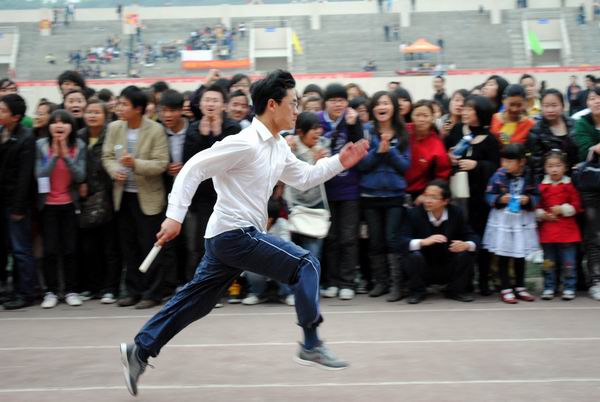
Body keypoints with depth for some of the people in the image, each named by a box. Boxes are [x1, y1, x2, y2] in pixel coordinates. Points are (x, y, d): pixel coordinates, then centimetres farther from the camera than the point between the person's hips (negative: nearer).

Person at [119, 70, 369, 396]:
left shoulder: (278, 146, 11)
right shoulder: (245, 143, -18)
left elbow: (304, 178, 23)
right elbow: (193, 170, -18)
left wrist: (339, 162, 10)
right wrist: (175, 216, -22)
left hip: (227, 236, 10)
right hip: (235, 234, -10)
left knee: (195, 301, 13)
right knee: (306, 265, -9)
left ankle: (140, 350, 18)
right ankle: (311, 345, -3)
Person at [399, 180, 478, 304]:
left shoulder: (456, 213, -8)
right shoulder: (414, 213, -14)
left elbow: (473, 237, -7)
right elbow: (402, 241, -22)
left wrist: (466, 245, -32)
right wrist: (423, 242, -41)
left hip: (448, 270, 2)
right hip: (424, 269, -2)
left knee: (465, 254, -23)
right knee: (414, 255, -31)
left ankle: (455, 290, 0)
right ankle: (417, 292, -6)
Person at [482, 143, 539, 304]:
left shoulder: (529, 176, -5)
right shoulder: (499, 176, -9)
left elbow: (536, 196, 1)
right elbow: (489, 196, -5)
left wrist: (528, 200, -18)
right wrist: (500, 199, -23)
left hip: (523, 221, 2)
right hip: (502, 220, -2)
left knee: (520, 256, 13)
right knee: (503, 256, 4)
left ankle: (519, 287, 27)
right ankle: (506, 289, 12)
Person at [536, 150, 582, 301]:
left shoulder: (569, 185, 0)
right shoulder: (542, 187, 4)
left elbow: (576, 205, -2)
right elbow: (537, 207, 8)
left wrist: (562, 209, -14)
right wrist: (543, 215, -10)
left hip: (567, 231, -2)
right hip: (547, 230, 2)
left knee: (568, 262, 2)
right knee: (549, 262, 9)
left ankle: (569, 288, 11)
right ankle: (549, 288, 17)